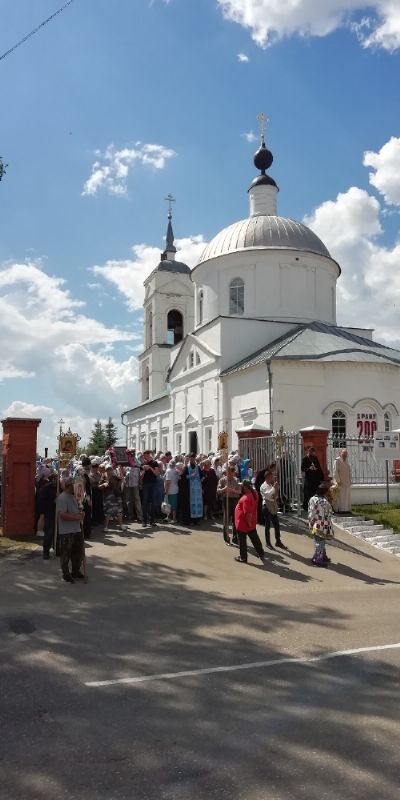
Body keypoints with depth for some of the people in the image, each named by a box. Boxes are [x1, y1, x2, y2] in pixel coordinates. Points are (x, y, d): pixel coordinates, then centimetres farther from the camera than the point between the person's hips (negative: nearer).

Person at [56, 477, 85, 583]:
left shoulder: (72, 496, 14)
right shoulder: (62, 498, -18)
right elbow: (62, 515, -26)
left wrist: (80, 513, 5)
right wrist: (77, 517, -21)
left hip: (76, 530, 9)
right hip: (66, 532, -9)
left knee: (78, 552, 17)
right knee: (66, 554, 4)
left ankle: (75, 572, 32)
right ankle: (66, 575, 18)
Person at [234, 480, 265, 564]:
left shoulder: (246, 498, -29)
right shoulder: (254, 493, -2)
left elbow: (248, 513, -28)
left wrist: (249, 523, -20)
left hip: (243, 523, -8)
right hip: (252, 523, 8)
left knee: (242, 541, 8)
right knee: (255, 539, 18)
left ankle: (243, 558, 19)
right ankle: (261, 554, 27)